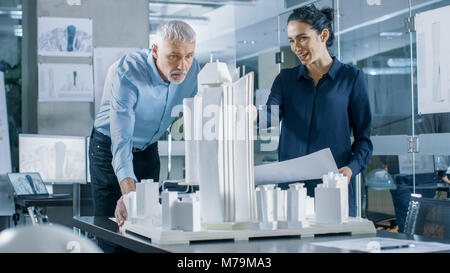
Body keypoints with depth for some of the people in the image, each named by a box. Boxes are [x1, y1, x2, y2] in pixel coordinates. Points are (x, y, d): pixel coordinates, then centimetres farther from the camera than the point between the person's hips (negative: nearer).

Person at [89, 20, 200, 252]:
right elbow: (121, 139, -43)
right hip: (109, 149, -5)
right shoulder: (125, 73, -33)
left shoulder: (191, 69, -16)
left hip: (149, 150, 5)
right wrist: (129, 191, -57)